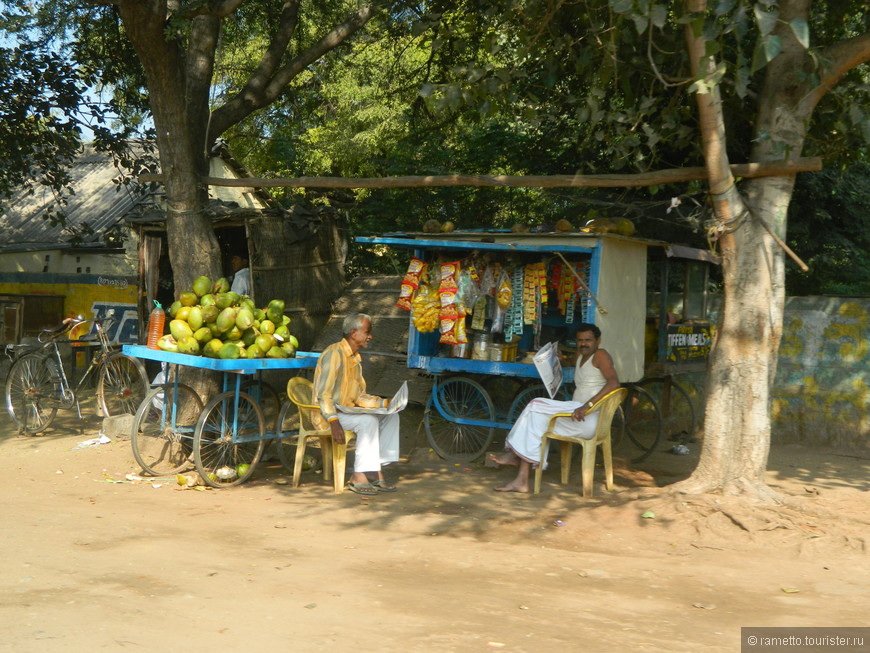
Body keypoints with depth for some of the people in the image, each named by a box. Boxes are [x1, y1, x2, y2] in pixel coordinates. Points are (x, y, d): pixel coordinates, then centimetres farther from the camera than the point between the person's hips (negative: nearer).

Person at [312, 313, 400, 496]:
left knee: (391, 415, -4)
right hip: (328, 413, -9)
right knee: (368, 420, -31)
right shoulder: (334, 353, -15)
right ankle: (359, 477, -26)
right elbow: (323, 394, -22)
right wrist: (334, 422, -32)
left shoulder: (355, 357, 16)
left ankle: (377, 471, -9)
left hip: (349, 410, 9)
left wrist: (383, 403, 3)